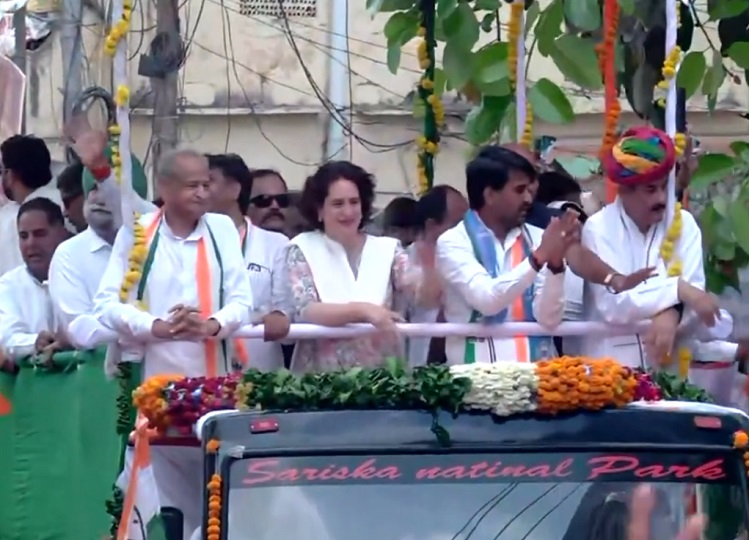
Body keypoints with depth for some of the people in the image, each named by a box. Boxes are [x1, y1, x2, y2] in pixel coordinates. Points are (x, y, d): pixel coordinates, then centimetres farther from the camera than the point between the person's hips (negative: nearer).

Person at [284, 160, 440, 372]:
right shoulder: (303, 249, 3)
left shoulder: (387, 249, 9)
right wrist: (362, 310, -22)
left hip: (381, 371, 1)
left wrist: (429, 265, -21)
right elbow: (305, 311, -10)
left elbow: (426, 298, -2)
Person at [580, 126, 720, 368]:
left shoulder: (684, 224, 4)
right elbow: (612, 304, -14)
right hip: (610, 364, -2)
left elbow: (693, 290, -5)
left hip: (669, 364, 2)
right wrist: (677, 290, -21)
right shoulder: (598, 228, -5)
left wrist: (671, 314, -25)